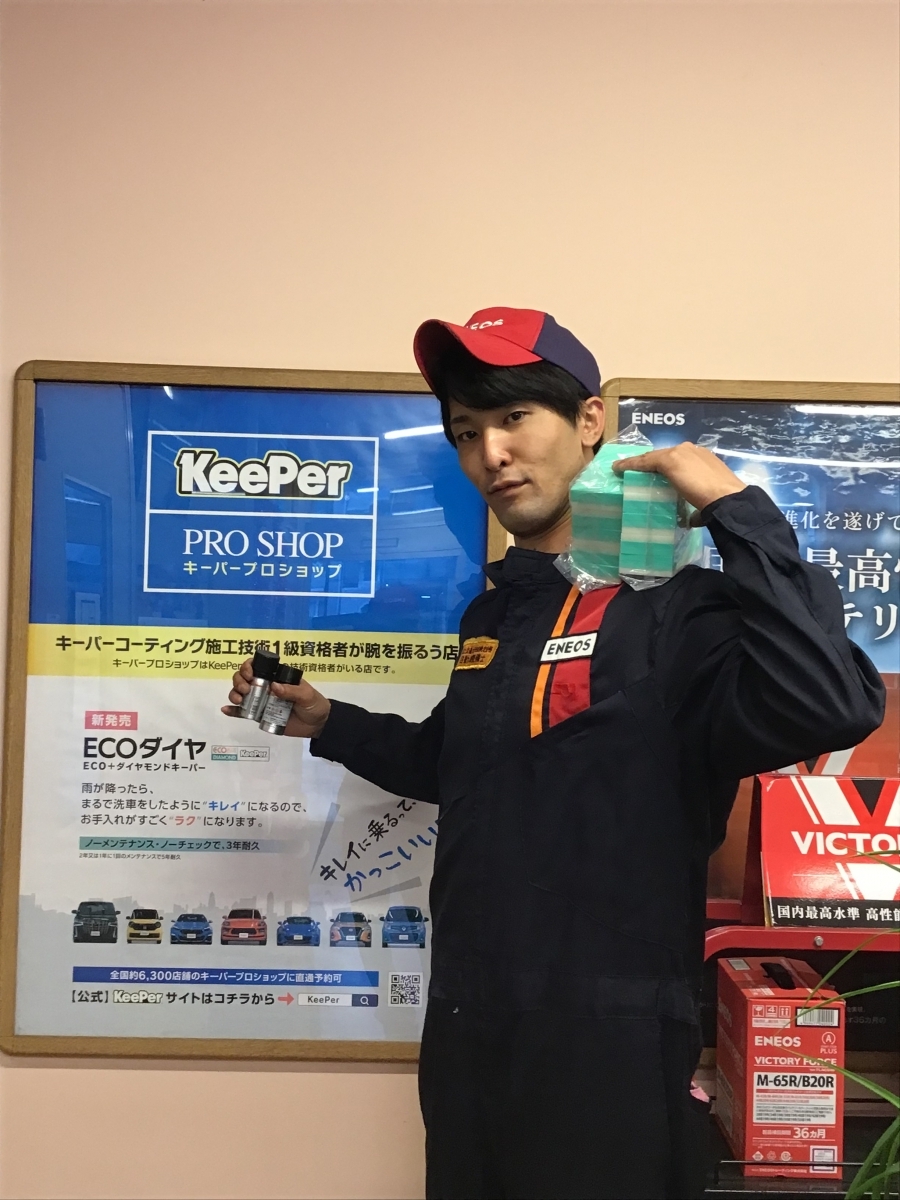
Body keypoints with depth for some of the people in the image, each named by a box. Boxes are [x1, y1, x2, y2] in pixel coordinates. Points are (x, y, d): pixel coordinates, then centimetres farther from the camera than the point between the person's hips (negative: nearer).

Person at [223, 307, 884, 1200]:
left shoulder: (672, 604, -16)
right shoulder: (490, 616, 8)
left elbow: (830, 706, -34)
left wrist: (737, 509, -27)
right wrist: (325, 724, 15)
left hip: (610, 1042, -7)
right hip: (467, 1028, 8)